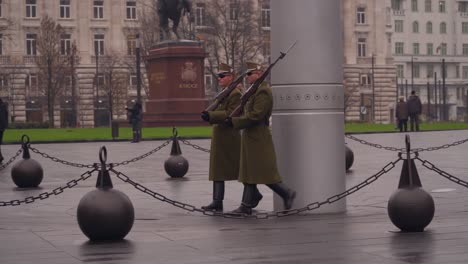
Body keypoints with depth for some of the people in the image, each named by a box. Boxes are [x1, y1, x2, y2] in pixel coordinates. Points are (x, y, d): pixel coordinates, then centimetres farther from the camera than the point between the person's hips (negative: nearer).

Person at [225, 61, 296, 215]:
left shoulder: (263, 92, -16)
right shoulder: (254, 90, 17)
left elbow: (255, 116, -23)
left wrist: (234, 122, -19)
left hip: (258, 139, -10)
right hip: (251, 139, 10)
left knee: (264, 172, -6)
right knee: (249, 172, 9)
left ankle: (287, 193, 6)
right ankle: (246, 206, 11)